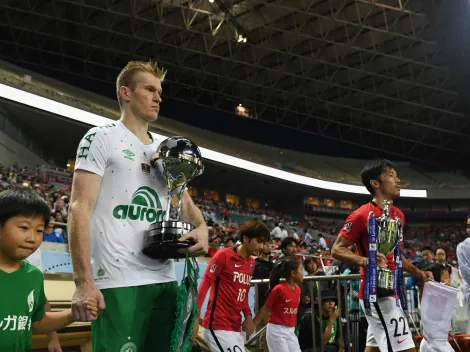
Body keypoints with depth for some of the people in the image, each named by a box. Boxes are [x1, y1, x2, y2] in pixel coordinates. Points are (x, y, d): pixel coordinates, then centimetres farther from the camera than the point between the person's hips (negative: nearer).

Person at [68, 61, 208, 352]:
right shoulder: (102, 138, 0)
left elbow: (184, 202, 24)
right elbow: (80, 208, -8)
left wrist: (202, 228, -1)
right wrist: (84, 282, -17)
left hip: (165, 280, 7)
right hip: (118, 282, -6)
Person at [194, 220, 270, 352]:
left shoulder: (252, 263, 11)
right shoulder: (223, 255, -9)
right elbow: (204, 285, -10)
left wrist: (248, 316, 3)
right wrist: (195, 317, -14)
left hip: (236, 327, 7)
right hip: (218, 326, -7)